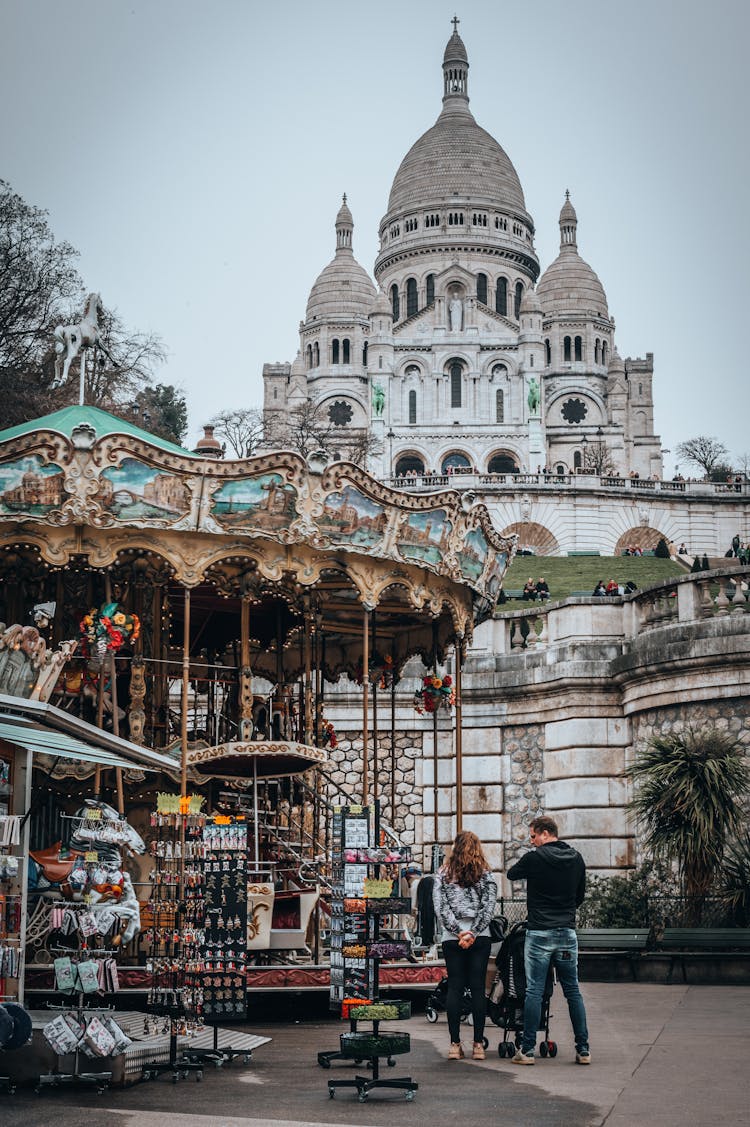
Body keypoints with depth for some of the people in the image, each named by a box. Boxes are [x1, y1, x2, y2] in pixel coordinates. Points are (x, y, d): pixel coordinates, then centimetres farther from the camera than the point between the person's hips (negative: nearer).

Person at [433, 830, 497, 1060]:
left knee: (454, 988, 5)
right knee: (477, 988, 3)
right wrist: (472, 933, -9)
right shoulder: (486, 876, 3)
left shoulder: (443, 875, 4)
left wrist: (458, 932, -7)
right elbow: (488, 908, -6)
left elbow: (440, 907, -4)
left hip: (451, 939, 0)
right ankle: (478, 1045, 3)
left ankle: (455, 1044, 2)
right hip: (480, 938, 0)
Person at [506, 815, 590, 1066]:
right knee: (573, 991, 9)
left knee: (534, 992, -1)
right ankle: (583, 1049, 8)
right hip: (568, 931, 4)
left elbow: (511, 874, 10)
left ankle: (527, 1049, 1)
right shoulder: (576, 859, 6)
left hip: (539, 933, -4)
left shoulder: (534, 858, -9)